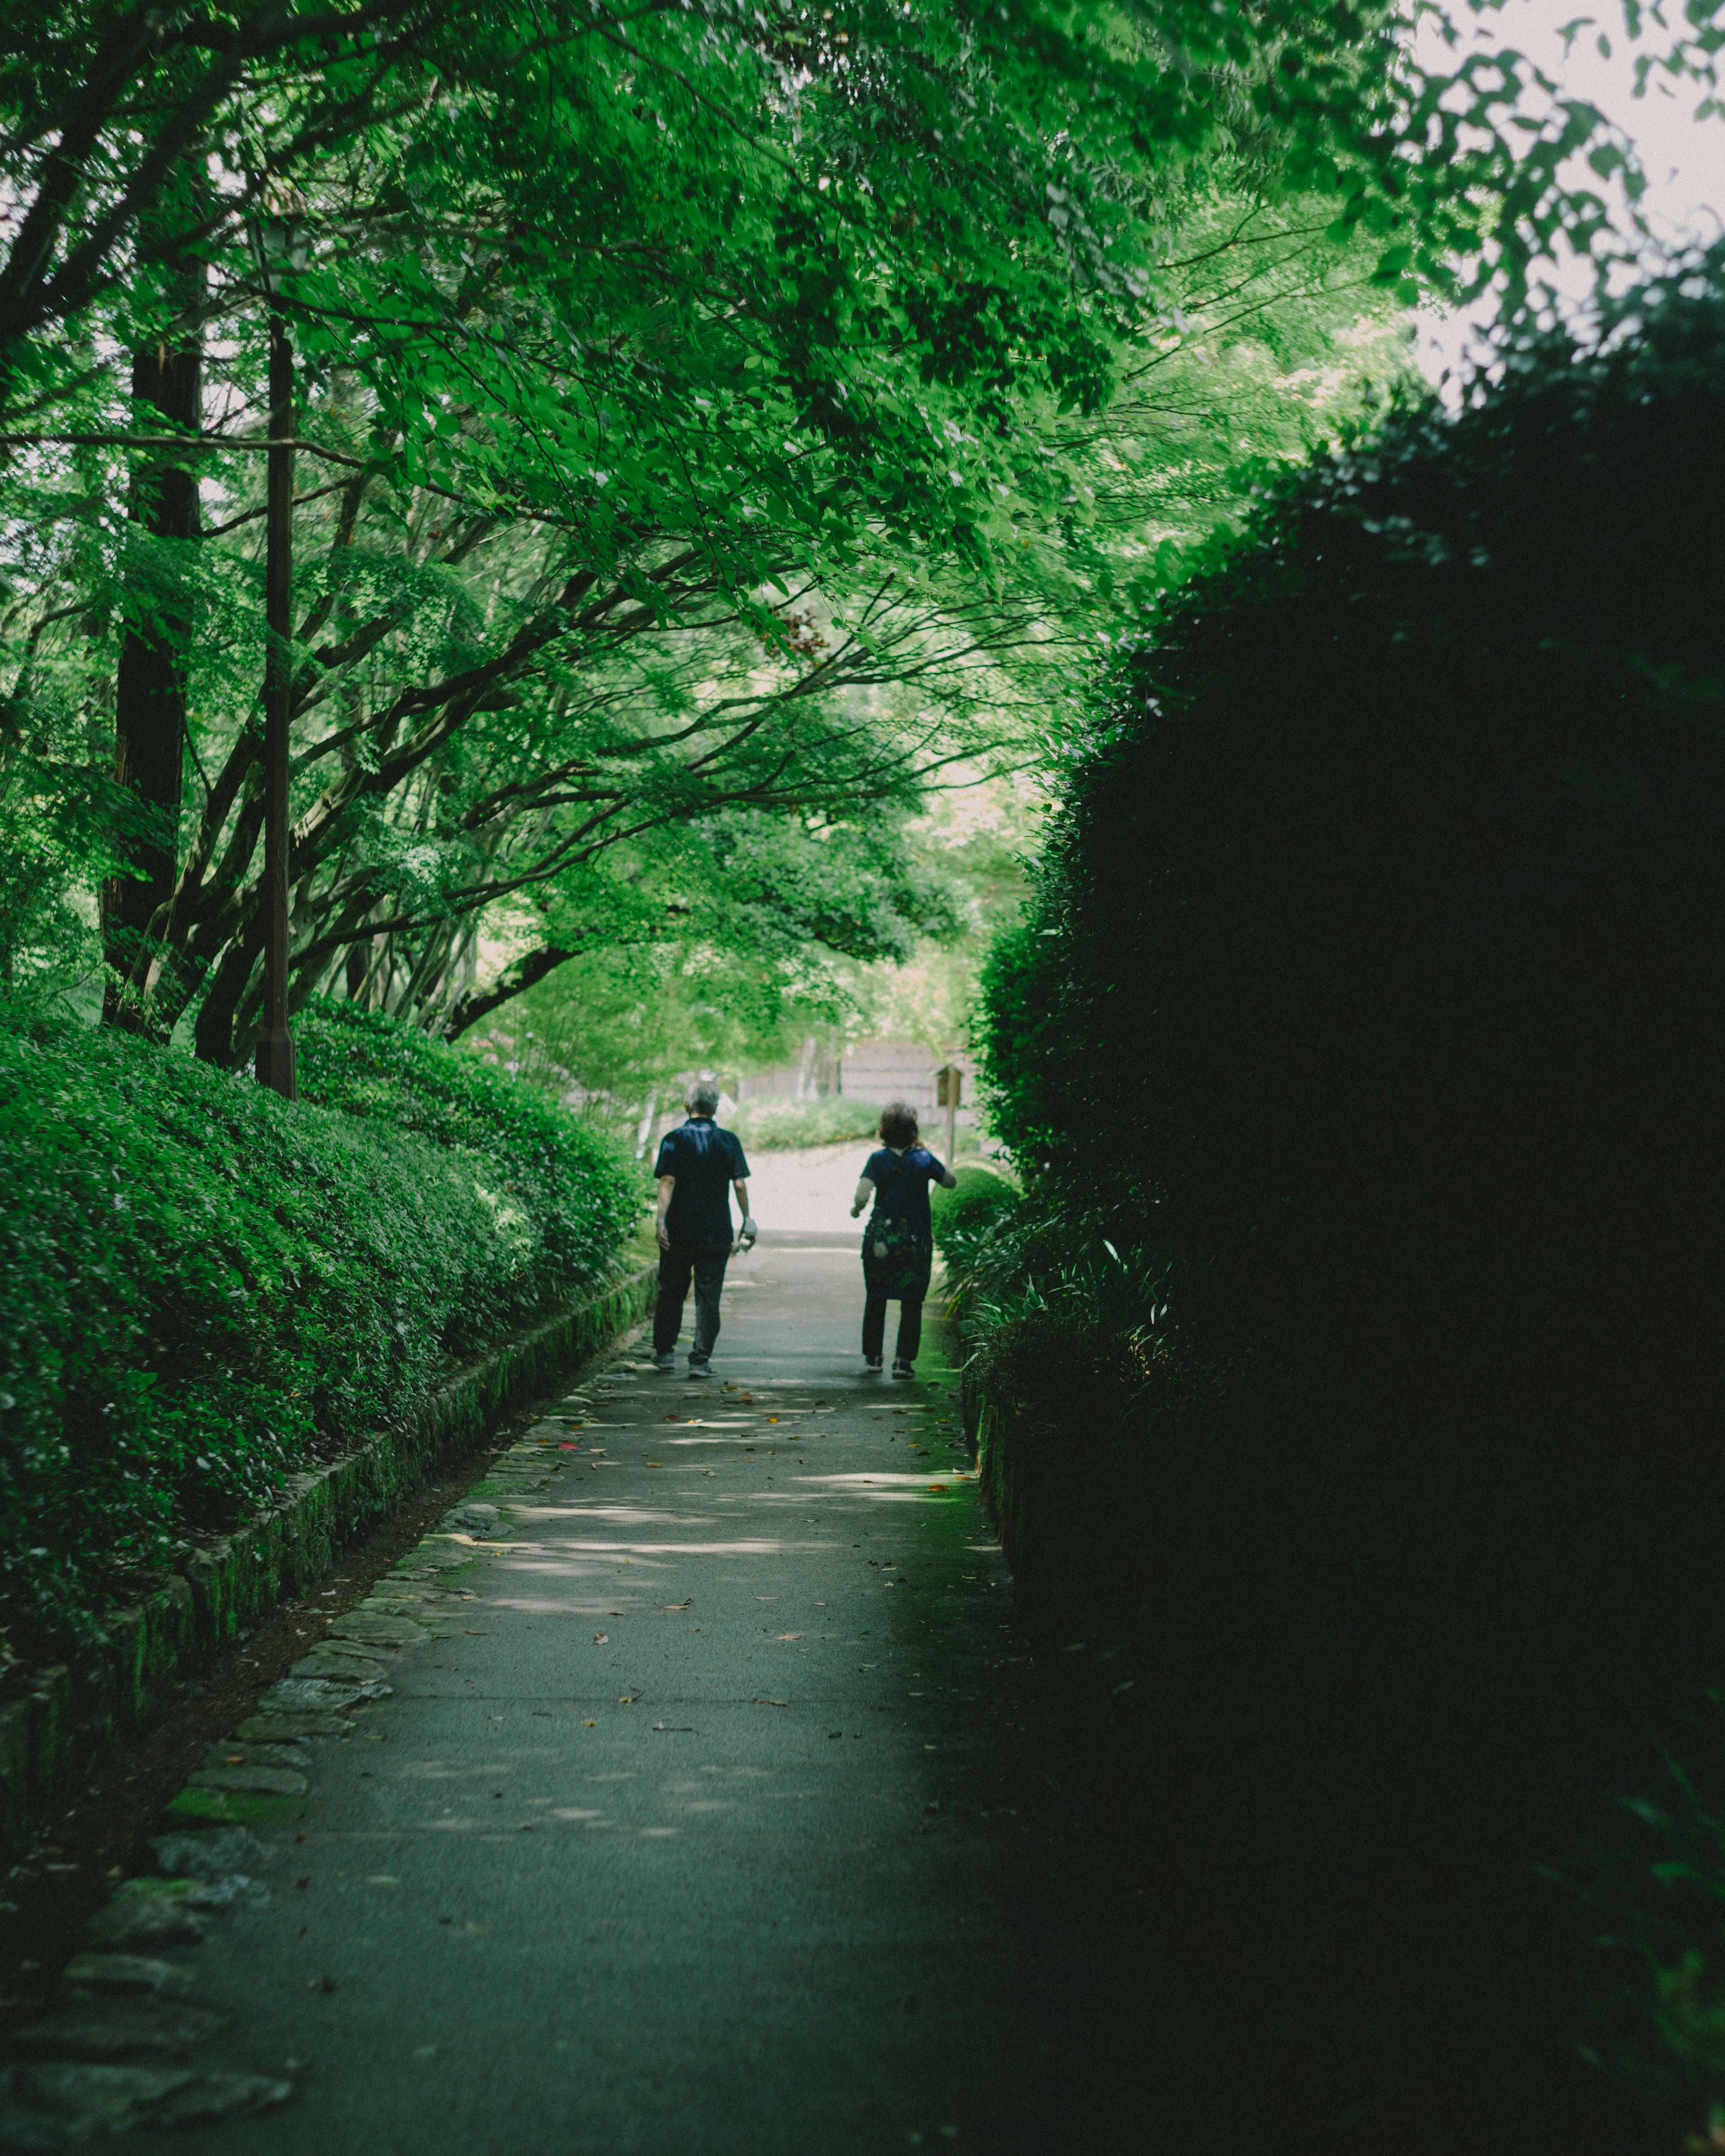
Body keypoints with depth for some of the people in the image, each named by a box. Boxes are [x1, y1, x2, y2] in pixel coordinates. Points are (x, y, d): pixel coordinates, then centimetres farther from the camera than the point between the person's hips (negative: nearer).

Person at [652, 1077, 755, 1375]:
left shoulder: (674, 1140, -3)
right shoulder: (729, 1141, 1)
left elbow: (667, 1182, -12)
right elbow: (740, 1184, -2)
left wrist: (661, 1221, -15)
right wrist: (747, 1221, 6)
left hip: (679, 1231, 0)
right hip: (717, 1234, 0)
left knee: (671, 1293, 15)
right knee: (708, 1299, 4)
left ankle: (665, 1352, 21)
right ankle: (700, 1360, 1)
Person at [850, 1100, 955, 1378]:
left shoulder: (878, 1160, -7)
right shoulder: (923, 1159, -5)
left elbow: (861, 1196, -14)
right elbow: (951, 1182, 11)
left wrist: (856, 1209, 8)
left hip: (880, 1238, 1)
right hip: (916, 1240, -1)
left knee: (875, 1298, 16)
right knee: (912, 1302, 5)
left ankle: (873, 1355, 21)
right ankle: (903, 1360, -2)